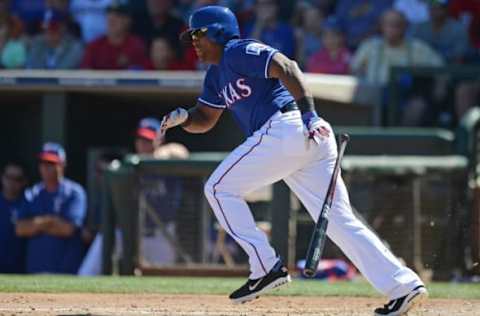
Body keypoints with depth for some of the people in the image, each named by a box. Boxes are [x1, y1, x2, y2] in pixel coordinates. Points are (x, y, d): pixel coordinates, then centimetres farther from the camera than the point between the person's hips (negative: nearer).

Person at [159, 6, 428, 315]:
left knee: (220, 188, 2)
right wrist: (182, 117, 8)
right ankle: (404, 285, -6)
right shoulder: (217, 75, 28)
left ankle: (267, 267, -4)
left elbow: (287, 68, -15)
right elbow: (204, 120, 31)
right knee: (339, 219, 3)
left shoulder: (238, 52, -1)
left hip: (286, 129, -10)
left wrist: (308, 113, -26)